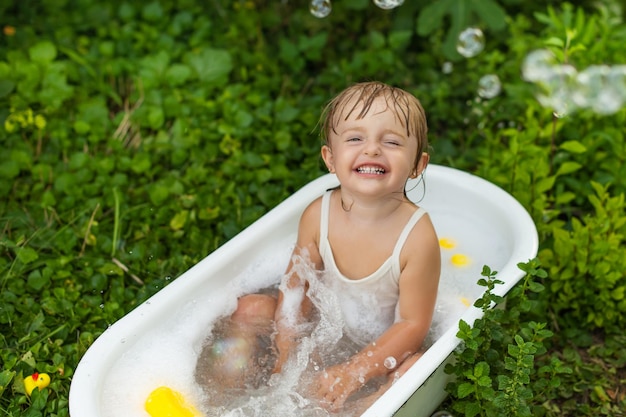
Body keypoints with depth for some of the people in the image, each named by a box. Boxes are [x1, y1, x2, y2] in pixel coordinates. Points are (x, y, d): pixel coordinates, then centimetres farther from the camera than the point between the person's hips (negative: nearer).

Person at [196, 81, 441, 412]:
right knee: (251, 308, -7)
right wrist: (284, 357, -15)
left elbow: (414, 323, -21)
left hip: (382, 348, -3)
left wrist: (353, 372, -26)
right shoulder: (318, 215, -16)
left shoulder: (417, 236, -27)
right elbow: (297, 286, -6)